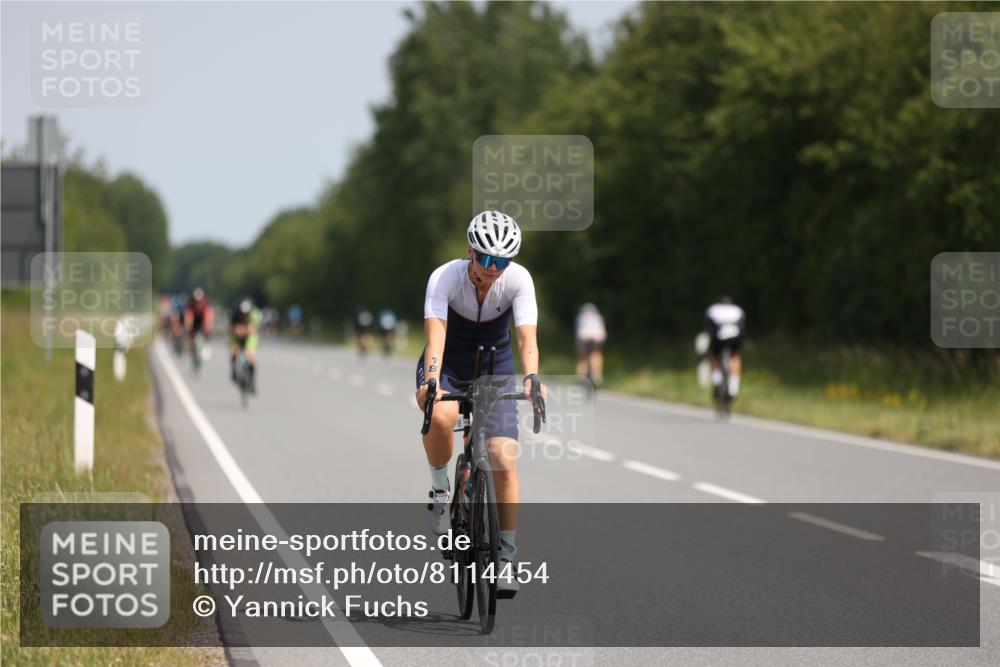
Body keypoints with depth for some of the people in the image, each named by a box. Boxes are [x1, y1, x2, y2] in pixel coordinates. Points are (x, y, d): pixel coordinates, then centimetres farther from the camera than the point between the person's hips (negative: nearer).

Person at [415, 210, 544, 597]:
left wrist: (532, 379, -50)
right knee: (441, 417, -37)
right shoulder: (445, 278, -27)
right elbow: (435, 335, -38)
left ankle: (507, 556, -1)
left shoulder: (518, 280, -22)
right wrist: (430, 381, -55)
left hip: (494, 365, 2)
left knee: (504, 460, -12)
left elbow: (527, 337, -31)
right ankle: (440, 487, -9)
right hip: (449, 363, -1)